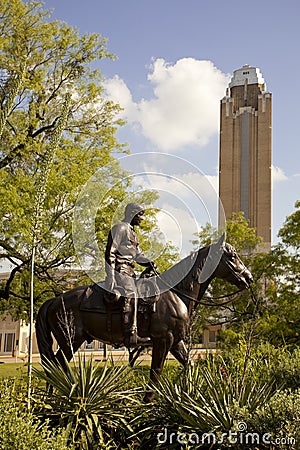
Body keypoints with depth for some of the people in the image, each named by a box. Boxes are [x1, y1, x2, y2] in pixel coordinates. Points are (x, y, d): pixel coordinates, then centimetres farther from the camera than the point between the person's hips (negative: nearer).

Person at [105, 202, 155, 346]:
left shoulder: (132, 233, 25)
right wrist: (111, 278, -19)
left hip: (129, 271, 10)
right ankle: (131, 336, -29)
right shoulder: (119, 228, -5)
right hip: (120, 269, -10)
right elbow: (110, 253, -12)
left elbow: (138, 255, 24)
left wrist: (148, 262, 1)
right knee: (130, 294, -22)